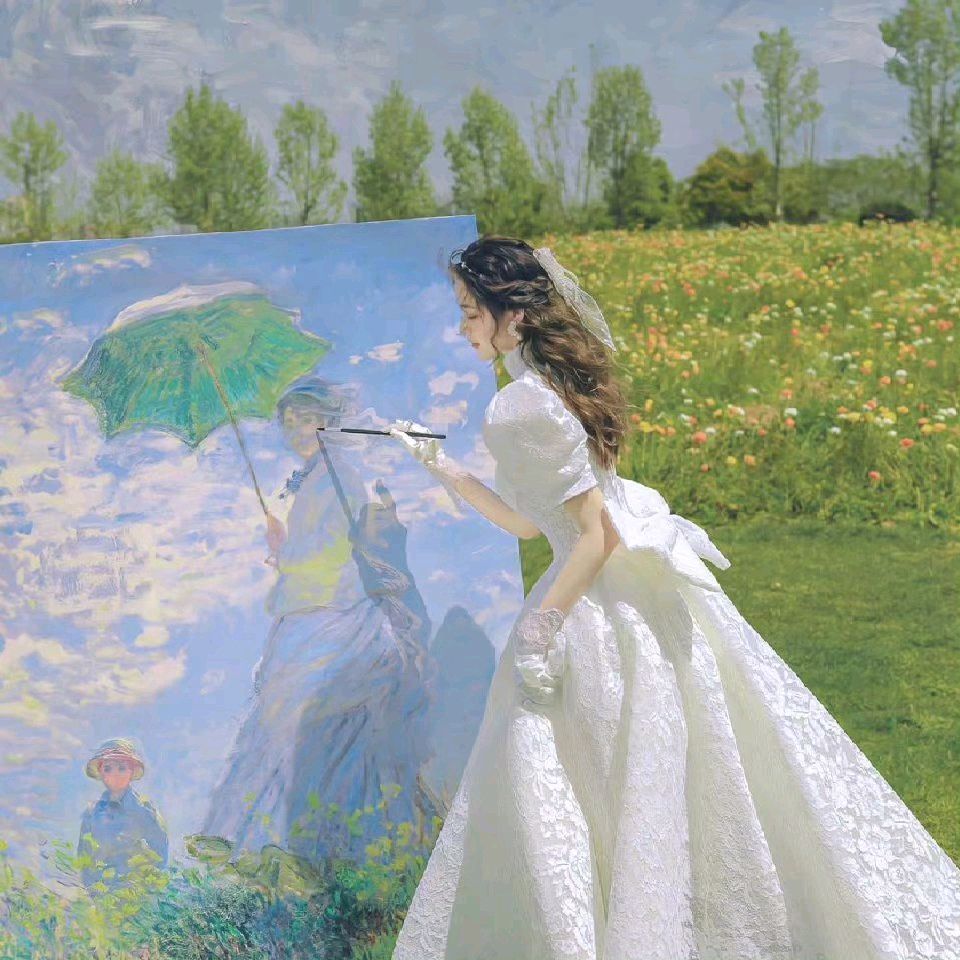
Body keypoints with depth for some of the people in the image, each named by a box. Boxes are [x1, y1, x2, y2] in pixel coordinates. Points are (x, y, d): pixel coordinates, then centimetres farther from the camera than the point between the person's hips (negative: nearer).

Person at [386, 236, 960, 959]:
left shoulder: (522, 407, -18)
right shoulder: (555, 381, 11)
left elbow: (595, 534, -20)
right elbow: (528, 522, 16)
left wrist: (539, 629, -16)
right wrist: (441, 468, 18)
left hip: (601, 612, -10)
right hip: (643, 596, 10)